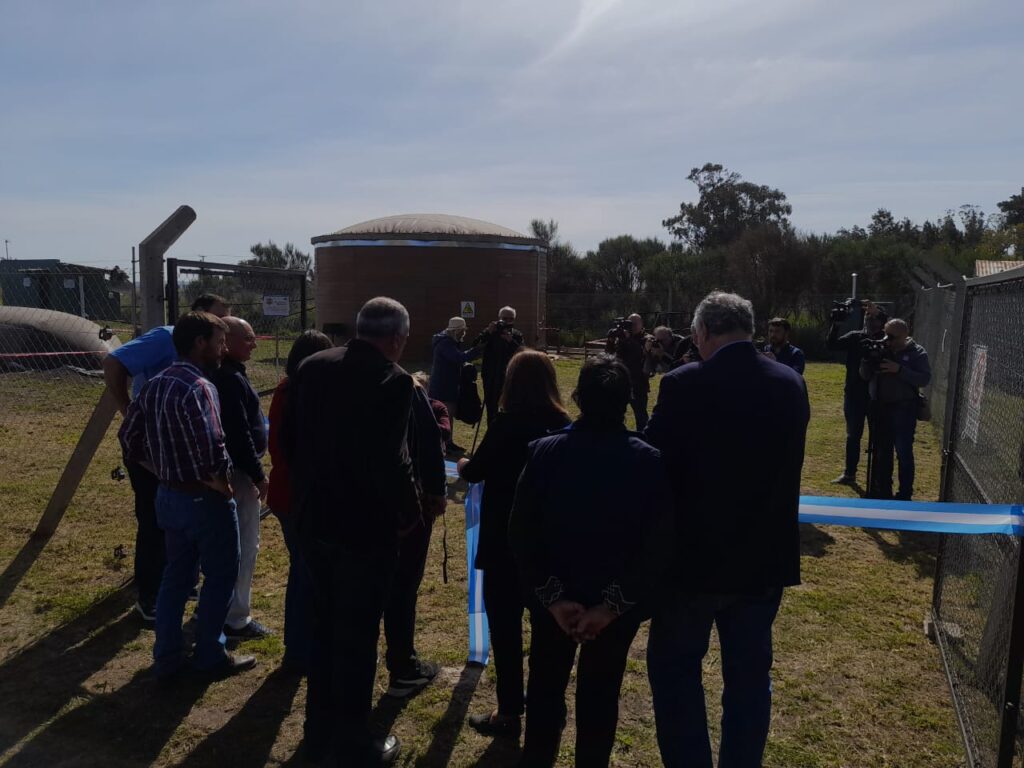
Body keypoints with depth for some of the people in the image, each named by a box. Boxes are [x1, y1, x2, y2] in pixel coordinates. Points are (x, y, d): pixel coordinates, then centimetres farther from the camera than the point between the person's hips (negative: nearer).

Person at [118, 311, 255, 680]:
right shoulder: (198, 387, -23)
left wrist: (163, 471, 13)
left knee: (176, 576, 19)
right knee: (220, 577, 10)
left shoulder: (153, 385, 6)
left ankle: (167, 657, 28)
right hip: (205, 500, -8)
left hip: (168, 496, 8)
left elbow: (129, 437, 12)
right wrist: (223, 485, -13)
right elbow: (211, 450, -31)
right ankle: (210, 655, 22)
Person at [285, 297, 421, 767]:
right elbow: (390, 459, -23)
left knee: (324, 624, 22)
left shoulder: (311, 366, 2)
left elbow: (288, 436, 7)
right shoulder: (393, 380, -18)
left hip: (312, 517, 7)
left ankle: (319, 729, 37)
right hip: (367, 523, -6)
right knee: (358, 634, 9)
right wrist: (409, 512, -8)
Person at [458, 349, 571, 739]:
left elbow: (476, 472, -5)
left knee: (504, 623, 5)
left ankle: (509, 713, 13)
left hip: (505, 539, -5)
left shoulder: (506, 423, -15)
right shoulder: (563, 425, -3)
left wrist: (463, 463, 17)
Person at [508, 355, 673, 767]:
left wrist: (553, 596, -10)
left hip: (554, 600, 1)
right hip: (619, 604, 0)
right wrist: (614, 604, -12)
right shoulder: (649, 461, -16)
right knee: (600, 694, 19)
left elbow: (521, 533, -13)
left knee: (545, 687, 21)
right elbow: (659, 545, -16)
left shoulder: (544, 451, -14)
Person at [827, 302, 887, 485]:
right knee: (853, 435, 12)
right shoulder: (855, 337, 3)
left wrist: (877, 313, -31)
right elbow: (832, 345, -7)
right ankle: (849, 473, 22)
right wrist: (835, 324, -20)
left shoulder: (885, 340, -4)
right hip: (854, 395, 3)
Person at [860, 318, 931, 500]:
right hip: (879, 407, 4)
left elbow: (924, 379, -13)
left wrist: (899, 369, -21)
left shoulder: (917, 353, -4)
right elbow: (865, 376, 6)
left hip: (903, 408, -4)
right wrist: (867, 360, -12)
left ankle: (905, 495, 9)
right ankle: (882, 491, 24)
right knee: (881, 451, 13)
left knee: (904, 452, 0)